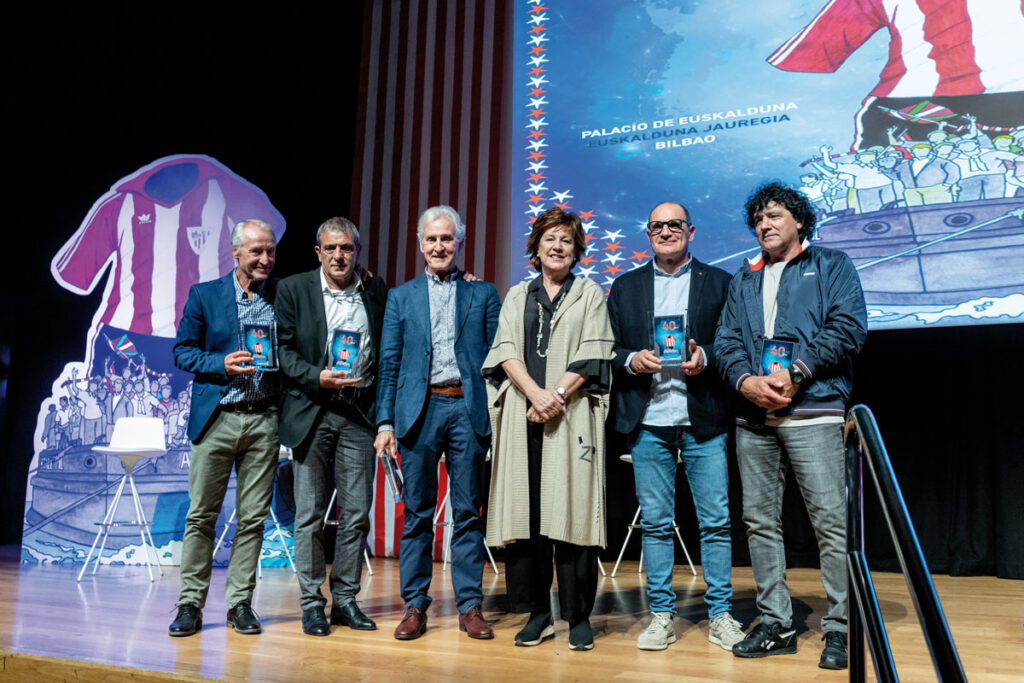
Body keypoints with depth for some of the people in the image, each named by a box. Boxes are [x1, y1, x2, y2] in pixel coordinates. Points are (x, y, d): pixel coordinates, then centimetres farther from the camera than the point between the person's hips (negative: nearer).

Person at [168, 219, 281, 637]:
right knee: (201, 515, 2)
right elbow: (183, 351, 4)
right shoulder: (204, 295, 5)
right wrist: (222, 364, -11)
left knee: (253, 517, 4)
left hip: (265, 419, 1)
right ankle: (190, 603, 13)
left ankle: (240, 603, 15)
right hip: (216, 418, -1)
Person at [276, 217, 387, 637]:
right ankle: (311, 602, 14)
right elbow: (283, 350, -1)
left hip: (359, 414, 2)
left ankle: (345, 599, 16)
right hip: (312, 412, -1)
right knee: (310, 513, 3)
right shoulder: (293, 290, 4)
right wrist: (317, 377, -14)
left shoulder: (376, 291, 8)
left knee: (356, 512, 4)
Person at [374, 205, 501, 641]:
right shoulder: (401, 297, 14)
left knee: (468, 511, 3)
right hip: (419, 409, 1)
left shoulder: (484, 294, 11)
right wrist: (385, 422, 1)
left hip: (467, 409, -1)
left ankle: (470, 606, 12)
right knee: (417, 511, 5)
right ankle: (414, 605, 14)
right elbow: (389, 363, 9)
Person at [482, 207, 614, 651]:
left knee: (572, 511, -5)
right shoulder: (517, 296, 18)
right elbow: (506, 350, 5)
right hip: (523, 417, 2)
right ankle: (539, 614, 10)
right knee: (527, 511, 0)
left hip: (572, 416, -2)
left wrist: (556, 396, -11)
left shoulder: (589, 294, 12)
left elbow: (591, 355, 1)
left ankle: (579, 616, 5)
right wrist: (535, 393, -11)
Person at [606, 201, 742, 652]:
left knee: (716, 521, 1)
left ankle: (720, 614, 13)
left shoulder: (719, 282, 9)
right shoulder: (625, 287, 14)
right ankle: (661, 614, 15)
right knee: (655, 522, 5)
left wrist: (705, 357, -14)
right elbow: (607, 349, 11)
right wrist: (632, 360, -9)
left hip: (704, 420, -1)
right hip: (647, 420, 2)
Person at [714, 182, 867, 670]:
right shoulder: (743, 279, 22)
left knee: (830, 519, -6)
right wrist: (746, 380, -9)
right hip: (752, 417, 5)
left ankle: (840, 627, 6)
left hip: (812, 411, -4)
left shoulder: (831, 266, 11)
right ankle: (775, 624, 16)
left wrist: (796, 374, -12)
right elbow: (726, 340, 11)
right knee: (759, 520, 6)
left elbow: (848, 326, -3)